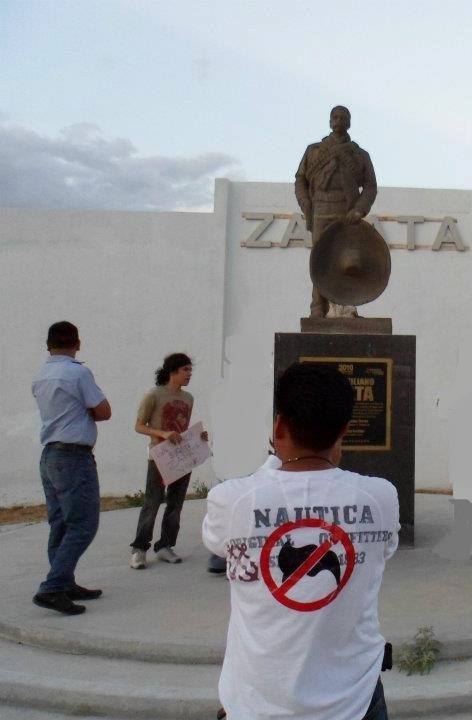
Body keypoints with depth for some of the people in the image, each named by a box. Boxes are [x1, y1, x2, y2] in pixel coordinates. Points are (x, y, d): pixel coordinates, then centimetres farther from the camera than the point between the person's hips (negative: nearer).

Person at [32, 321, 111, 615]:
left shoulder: (40, 377, 11)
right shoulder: (79, 373, -13)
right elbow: (104, 412, -8)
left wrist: (78, 413, 5)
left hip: (49, 456, 9)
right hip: (75, 457, -9)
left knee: (60, 525, 13)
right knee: (83, 525, -7)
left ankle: (66, 585, 20)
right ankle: (52, 588, -13)